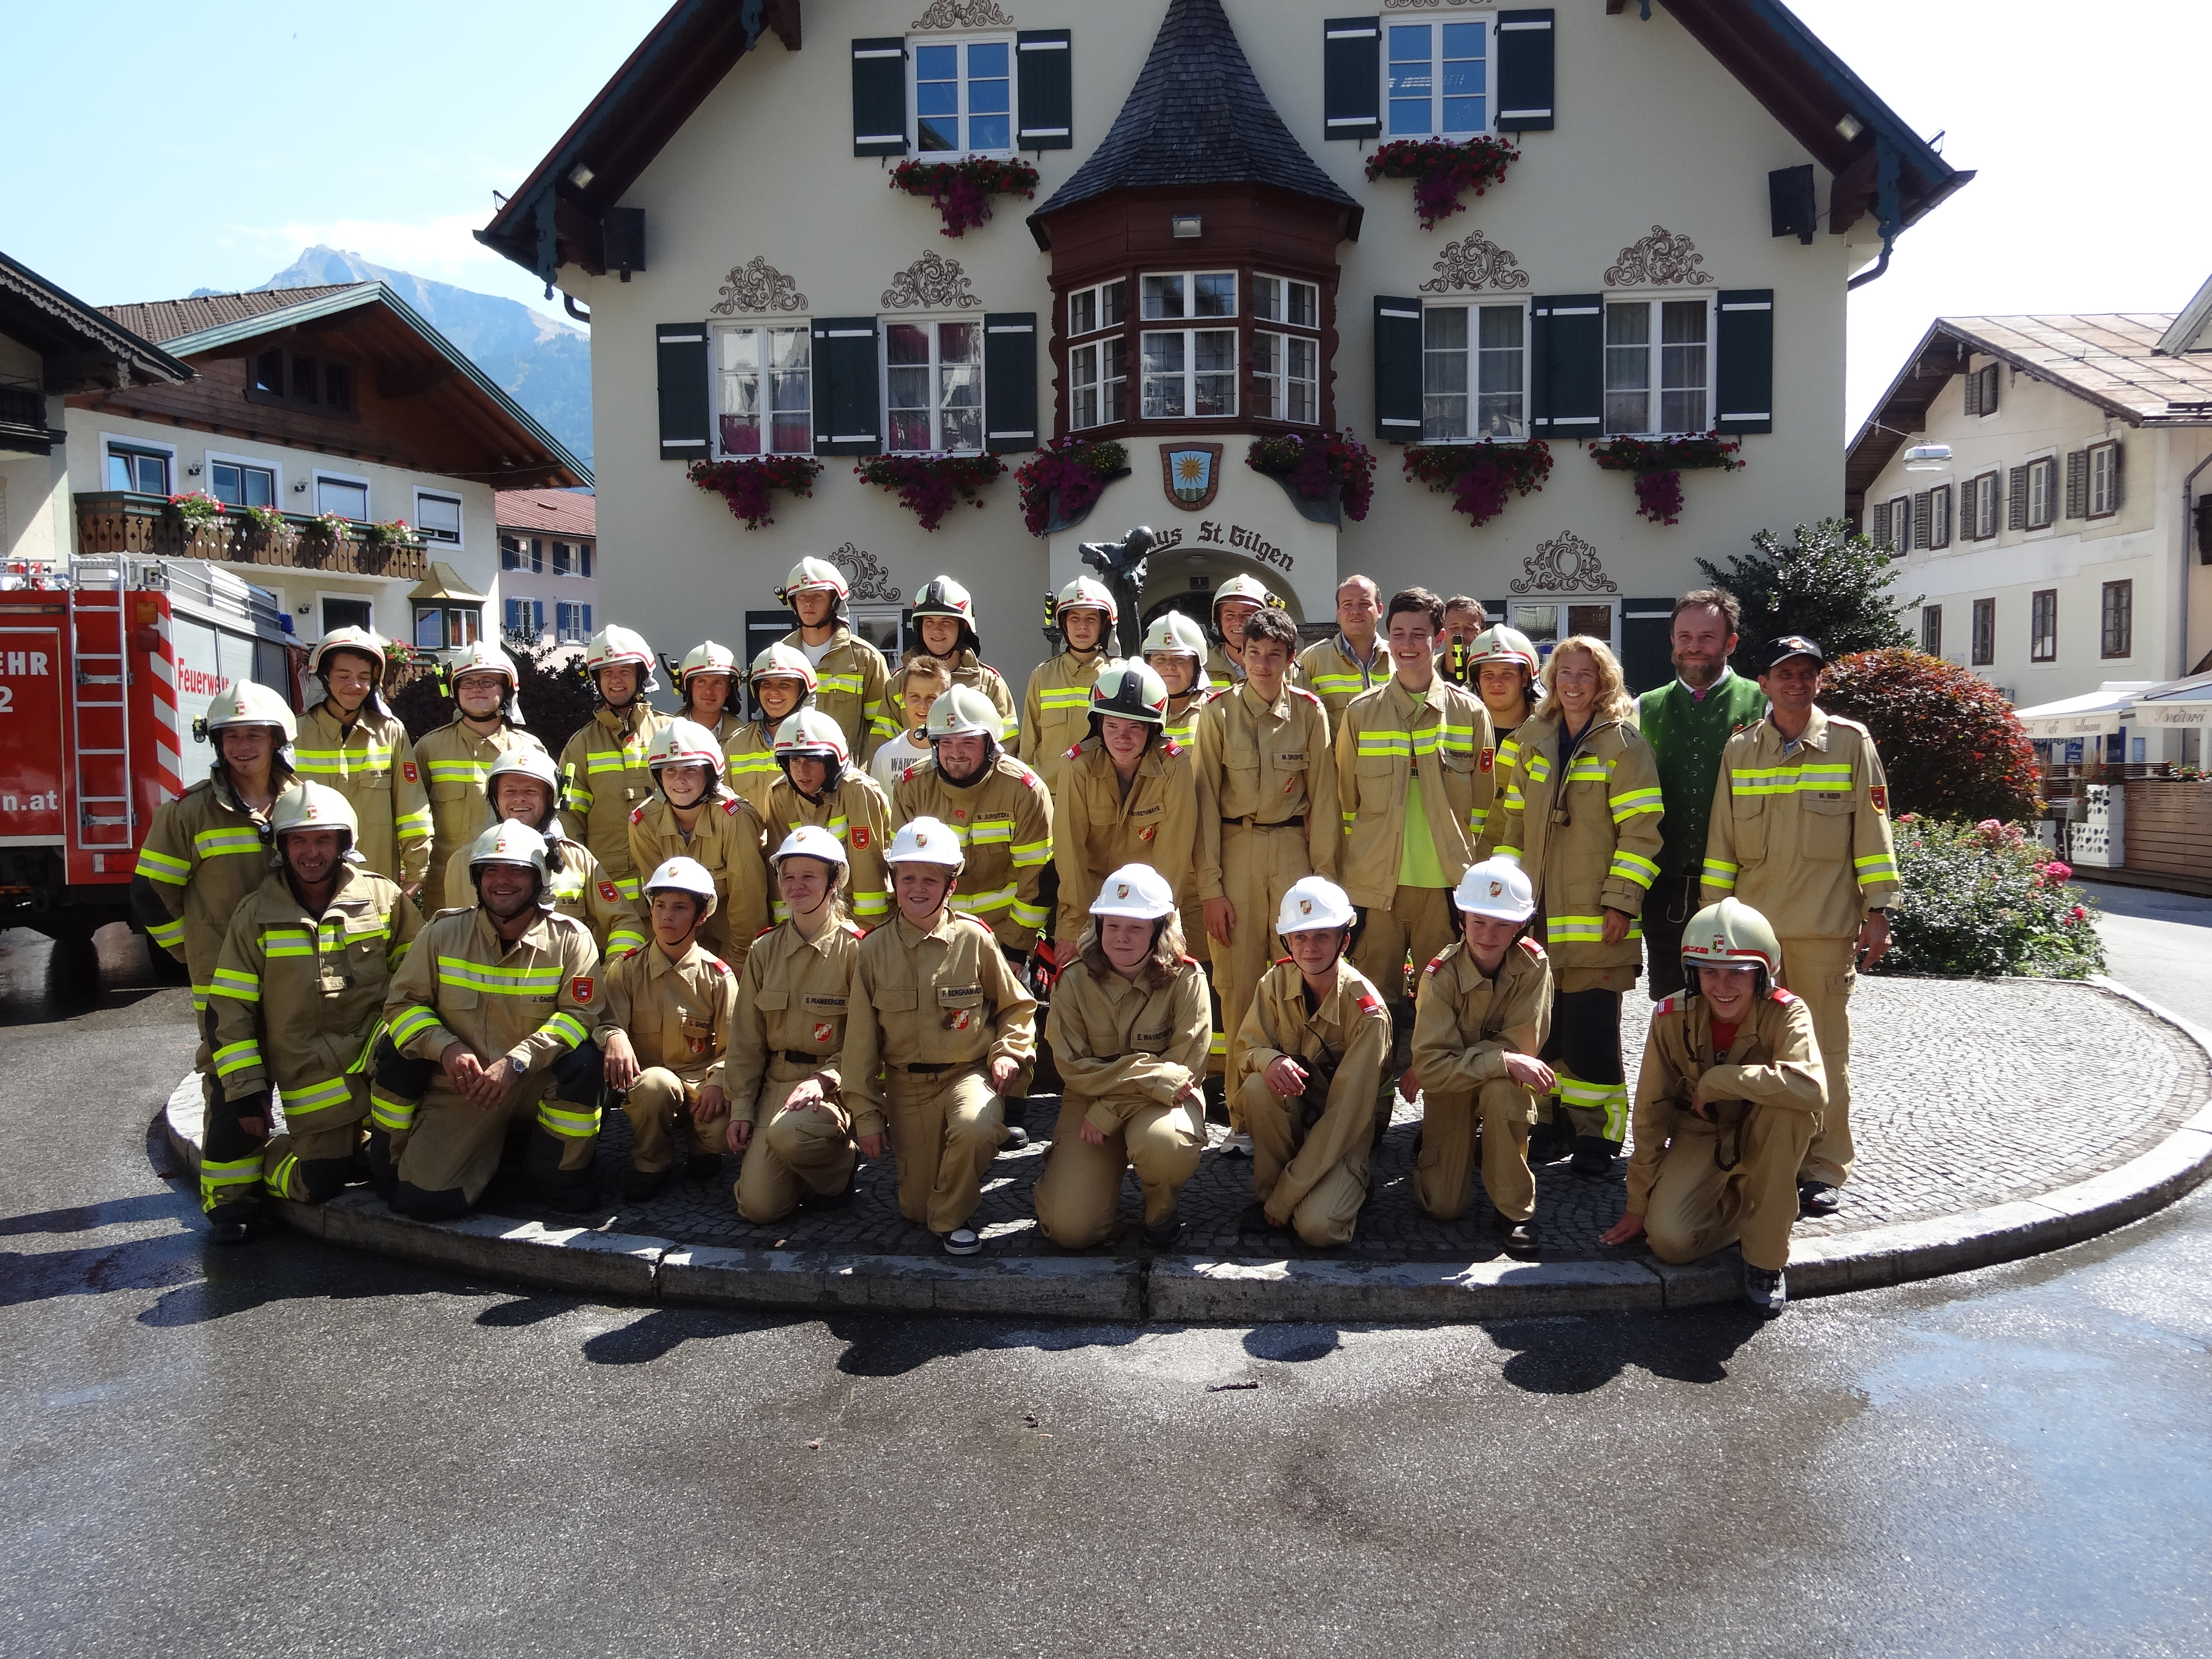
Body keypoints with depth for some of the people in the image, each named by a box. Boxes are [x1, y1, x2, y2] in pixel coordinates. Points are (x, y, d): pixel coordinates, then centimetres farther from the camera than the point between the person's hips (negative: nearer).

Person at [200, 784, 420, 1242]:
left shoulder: (383, 897, 0)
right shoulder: (257, 914, 0)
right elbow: (230, 1011, 1)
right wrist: (246, 1094, -4)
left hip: (377, 1056, 1)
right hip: (309, 1077, -1)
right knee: (322, 1183, -8)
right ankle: (261, 1160, 27)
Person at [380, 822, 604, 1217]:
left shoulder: (570, 938, -5)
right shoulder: (443, 932, 1)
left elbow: (580, 1012, -13)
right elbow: (402, 1002, 2)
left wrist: (517, 1062, -26)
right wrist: (446, 1047, -17)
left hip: (538, 1082, -1)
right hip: (461, 1086, 1)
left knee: (582, 1058, -34)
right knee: (423, 1200, -17)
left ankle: (559, 1178, -9)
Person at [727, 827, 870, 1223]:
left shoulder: (854, 948, -7)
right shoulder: (764, 951, 8)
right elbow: (747, 1037, 10)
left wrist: (825, 1078, -22)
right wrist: (741, 1106, 4)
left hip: (834, 1084, -4)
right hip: (777, 1082, 4)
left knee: (788, 1131, -37)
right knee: (758, 1206, -10)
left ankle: (840, 1163, -3)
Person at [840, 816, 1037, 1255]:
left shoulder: (974, 939, -6)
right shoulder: (874, 950, -2)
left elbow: (1017, 1006, 6)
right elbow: (861, 1040, 2)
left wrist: (1009, 1052, -12)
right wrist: (866, 1116, 2)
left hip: (970, 1073, -2)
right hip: (908, 1085, 2)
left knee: (975, 1130, -36)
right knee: (914, 1209, 1)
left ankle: (951, 1218, -8)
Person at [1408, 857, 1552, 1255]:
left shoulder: (1534, 964, -19)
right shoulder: (1440, 976, -23)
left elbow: (1521, 1045, -20)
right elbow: (1431, 1066, -27)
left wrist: (1463, 1057, -24)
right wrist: (1504, 1061, -36)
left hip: (1504, 1084, 1)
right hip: (1450, 1087, 0)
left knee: (1502, 1090, -37)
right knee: (1443, 1206, -10)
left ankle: (1515, 1208, -17)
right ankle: (1435, 1147, 25)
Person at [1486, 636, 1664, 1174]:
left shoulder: (1622, 743, -2)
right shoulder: (1535, 741, 13)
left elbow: (1641, 828, -7)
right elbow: (1514, 822, 18)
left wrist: (1621, 901, -13)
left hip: (1597, 917, -5)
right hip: (1540, 913, 5)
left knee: (1592, 1026, -4)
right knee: (1546, 1023, 7)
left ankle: (1598, 1132, 8)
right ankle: (1557, 1119, 20)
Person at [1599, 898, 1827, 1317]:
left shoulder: (1786, 1014, -22)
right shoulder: (1672, 1016, -16)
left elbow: (1813, 1087, -44)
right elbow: (1651, 1113, -8)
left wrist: (1715, 1081, -35)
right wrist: (1638, 1204, -5)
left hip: (1765, 1140, -1)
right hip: (1700, 1136, 1)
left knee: (1791, 1104, -35)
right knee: (1668, 1239, -24)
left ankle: (1766, 1259, -19)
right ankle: (1737, 1202, 12)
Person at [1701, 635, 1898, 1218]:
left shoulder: (1851, 741, 2)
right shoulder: (1739, 749, 8)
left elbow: (1872, 831, 2)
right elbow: (1721, 838, 11)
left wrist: (1877, 912, -2)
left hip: (1826, 925, -2)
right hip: (1751, 922, 2)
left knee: (1825, 1047, 2)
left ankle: (1823, 1168, 11)